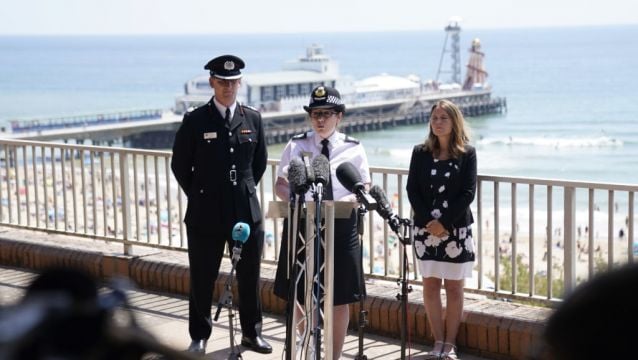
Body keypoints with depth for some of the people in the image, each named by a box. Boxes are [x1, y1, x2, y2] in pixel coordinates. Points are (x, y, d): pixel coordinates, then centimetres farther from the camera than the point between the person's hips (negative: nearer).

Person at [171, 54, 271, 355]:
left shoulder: (253, 119, 6)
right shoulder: (195, 121, -3)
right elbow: (180, 165, 4)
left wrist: (245, 190, 11)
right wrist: (200, 196, 5)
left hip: (246, 211, 2)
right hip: (205, 215, -2)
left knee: (250, 276, 9)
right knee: (202, 279, 5)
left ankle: (251, 333, 23)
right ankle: (199, 337, 17)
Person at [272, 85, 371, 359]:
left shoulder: (353, 149, 1)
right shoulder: (296, 145, 2)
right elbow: (281, 185, 5)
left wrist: (347, 200, -18)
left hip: (341, 227, -1)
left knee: (340, 298, 6)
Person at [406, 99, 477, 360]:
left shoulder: (467, 153, -1)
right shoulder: (420, 152, 5)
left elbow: (468, 192, -6)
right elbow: (412, 189, 2)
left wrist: (444, 222, -13)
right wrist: (429, 221, -10)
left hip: (456, 228, -2)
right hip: (426, 228, 2)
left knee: (454, 288, 3)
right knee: (430, 286, 3)